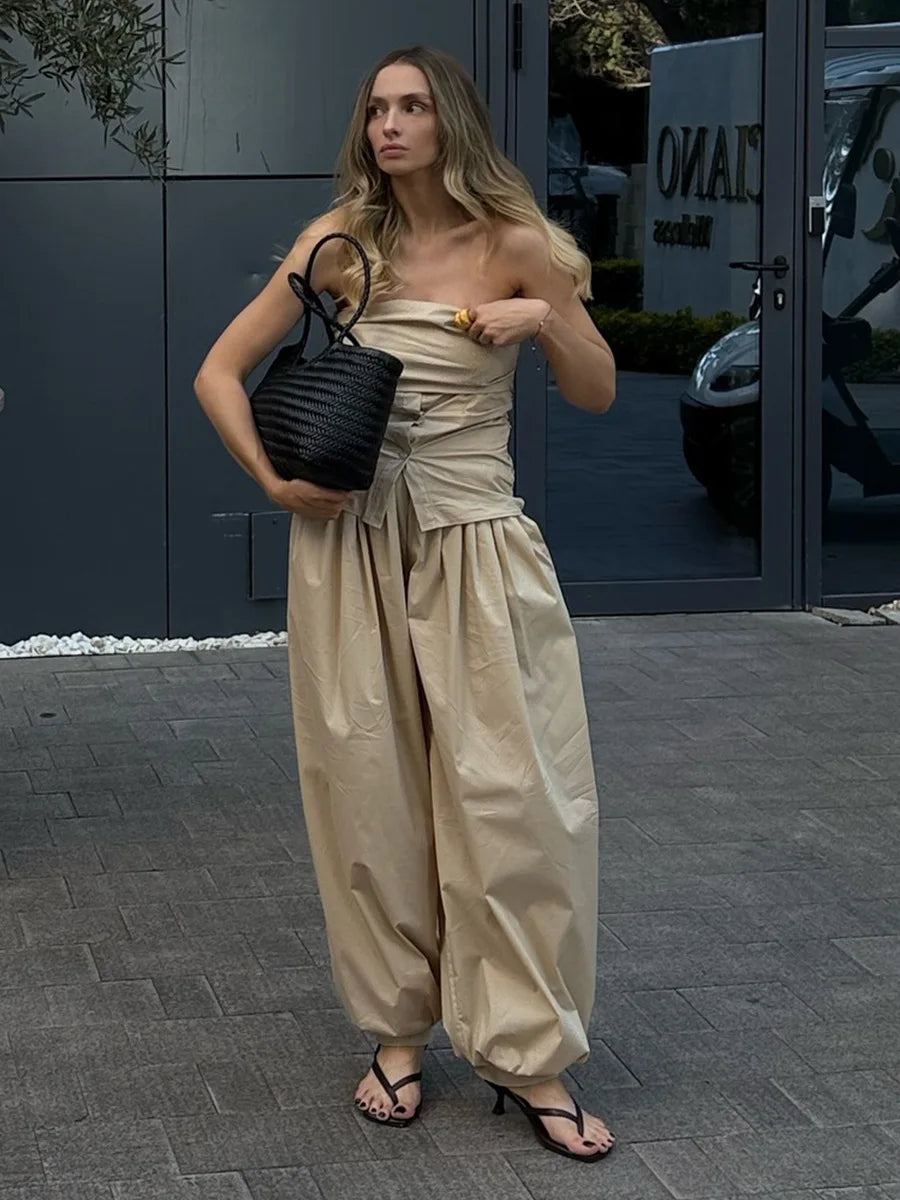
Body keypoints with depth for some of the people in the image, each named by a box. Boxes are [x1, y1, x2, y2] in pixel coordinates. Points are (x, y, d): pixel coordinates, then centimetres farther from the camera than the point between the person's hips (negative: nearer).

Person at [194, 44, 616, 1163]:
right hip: (351, 545, 2)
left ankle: (529, 1054, 6)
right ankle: (400, 1032, 20)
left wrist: (545, 318, -12)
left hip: (475, 546, -1)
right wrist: (274, 479, -8)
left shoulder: (515, 244, -1)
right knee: (371, 792, 6)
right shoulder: (339, 242, 2)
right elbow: (219, 371, 6)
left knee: (508, 796, -3)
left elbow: (599, 394, 7)